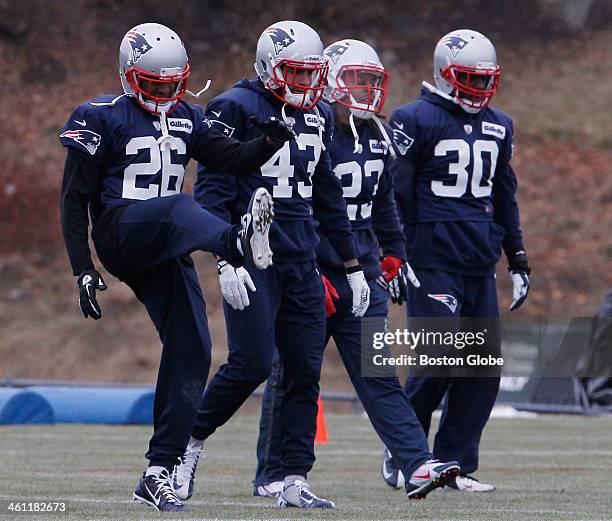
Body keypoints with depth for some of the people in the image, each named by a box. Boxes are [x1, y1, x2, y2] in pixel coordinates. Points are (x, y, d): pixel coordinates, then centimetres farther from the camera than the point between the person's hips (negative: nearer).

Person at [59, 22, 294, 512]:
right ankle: (240, 243, -72)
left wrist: (271, 142, -18)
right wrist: (83, 270, -8)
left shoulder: (187, 120, 17)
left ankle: (159, 472, 2)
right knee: (177, 207, -36)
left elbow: (233, 156, 4)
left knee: (191, 352, -4)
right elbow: (75, 200, -1)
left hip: (164, 250, 6)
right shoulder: (102, 118, 0)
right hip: (119, 235, -6)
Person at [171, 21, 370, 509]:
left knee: (305, 371, 1)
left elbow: (329, 197, 21)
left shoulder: (318, 116, 13)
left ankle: (295, 482, 4)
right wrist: (226, 262, -19)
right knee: (252, 363, -12)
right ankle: (193, 439, 10)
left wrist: (354, 266, 19)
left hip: (302, 262, 6)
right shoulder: (236, 108, -7)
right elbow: (212, 191, -11)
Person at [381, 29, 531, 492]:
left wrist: (518, 257, 20)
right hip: (433, 260, -7)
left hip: (480, 264, 7)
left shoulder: (498, 126, 15)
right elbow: (396, 196, -6)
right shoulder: (416, 120, -6)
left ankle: (456, 465, 11)